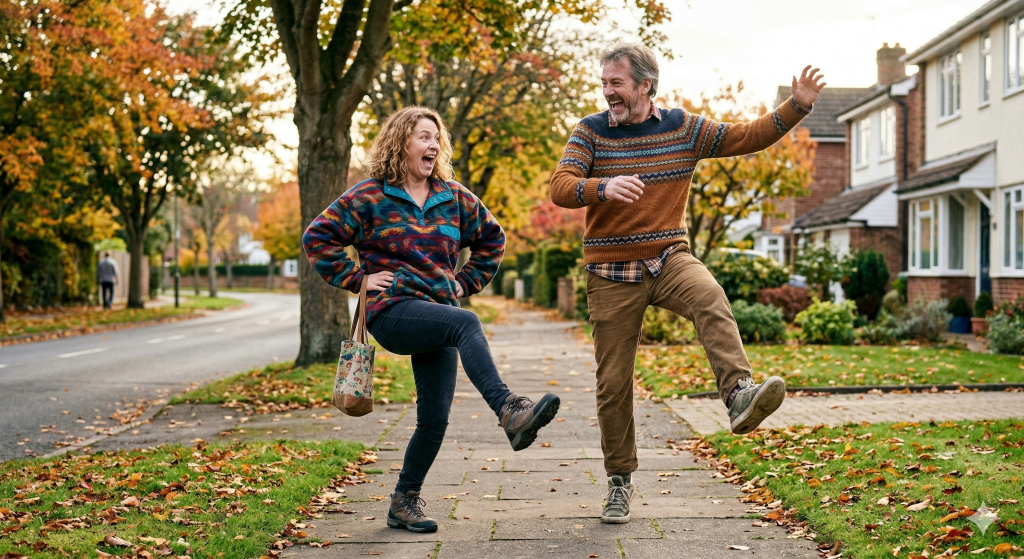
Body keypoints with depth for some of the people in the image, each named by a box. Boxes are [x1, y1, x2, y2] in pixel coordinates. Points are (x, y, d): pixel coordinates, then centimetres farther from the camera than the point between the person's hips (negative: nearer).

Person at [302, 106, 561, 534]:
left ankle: (405, 502, 18)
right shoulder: (369, 197, 0)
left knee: (434, 419, 0)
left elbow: (492, 238, 26)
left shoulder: (454, 198, 13)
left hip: (437, 315, 6)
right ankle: (508, 411, -49)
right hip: (391, 311, -5)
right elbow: (317, 237, -1)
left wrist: (467, 282, 16)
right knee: (466, 324, -34)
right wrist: (357, 278, -6)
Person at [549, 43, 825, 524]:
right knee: (613, 381, 4)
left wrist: (797, 106, -9)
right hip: (612, 274, 0)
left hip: (669, 258, 0)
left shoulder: (684, 128, 1)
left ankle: (739, 396, -49)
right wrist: (603, 188, -37)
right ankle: (619, 481, 19)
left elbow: (748, 137, 4)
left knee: (710, 299, -35)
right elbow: (560, 189, -17)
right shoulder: (590, 132, -3)